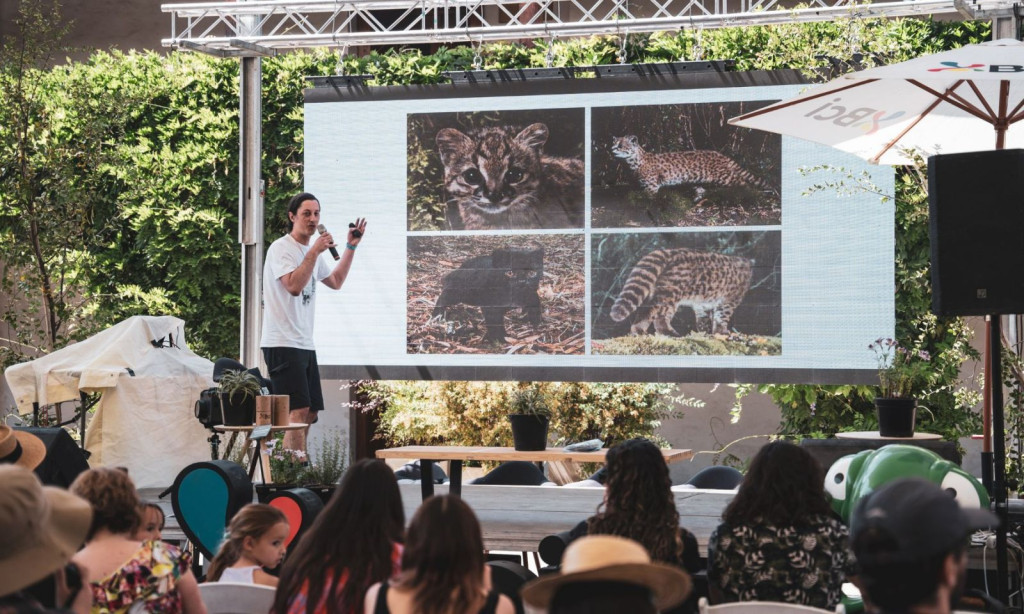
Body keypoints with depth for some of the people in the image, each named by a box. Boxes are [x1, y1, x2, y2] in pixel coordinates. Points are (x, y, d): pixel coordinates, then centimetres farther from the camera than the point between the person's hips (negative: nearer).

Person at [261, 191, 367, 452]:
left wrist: (351, 246, 25)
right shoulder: (281, 249, -10)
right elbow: (294, 286, -24)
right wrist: (315, 251, -22)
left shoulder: (311, 252, 18)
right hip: (283, 343, -10)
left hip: (305, 344, 10)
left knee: (310, 412, 9)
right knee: (299, 410, -16)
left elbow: (336, 281, 31)